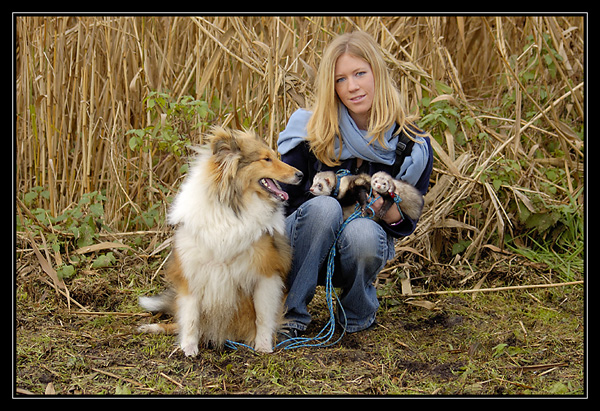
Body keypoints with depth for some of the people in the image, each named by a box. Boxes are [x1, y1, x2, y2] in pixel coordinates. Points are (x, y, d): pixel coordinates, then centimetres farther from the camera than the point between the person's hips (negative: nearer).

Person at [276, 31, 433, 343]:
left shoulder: (411, 145, -6)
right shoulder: (310, 131, -10)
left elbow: (408, 223, 1)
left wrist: (391, 212, -23)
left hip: (366, 247, 1)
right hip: (304, 251, -1)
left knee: (363, 232, -34)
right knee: (323, 207, -33)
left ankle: (359, 312, -3)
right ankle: (293, 314, -19)